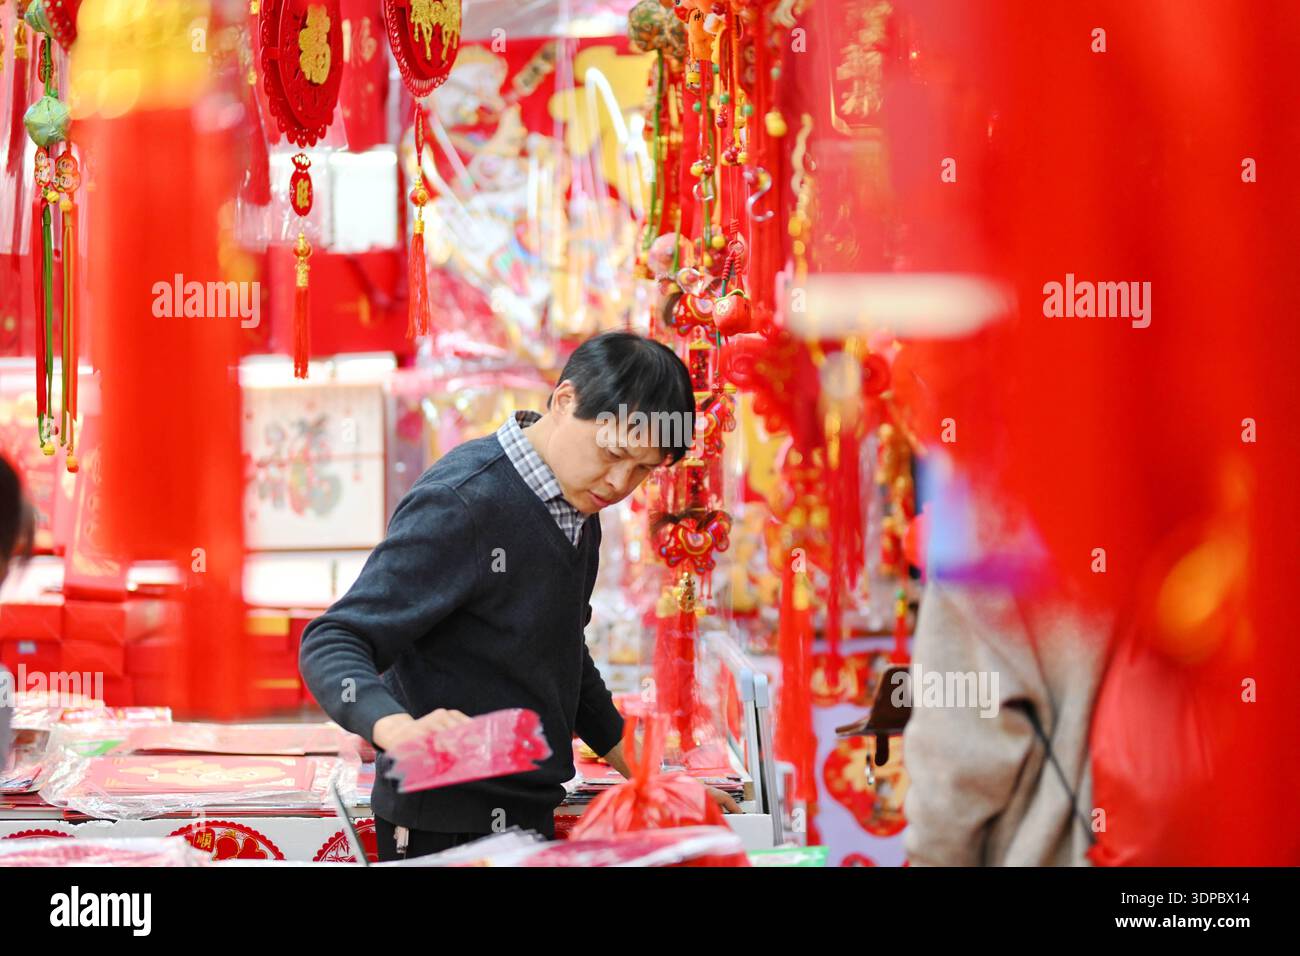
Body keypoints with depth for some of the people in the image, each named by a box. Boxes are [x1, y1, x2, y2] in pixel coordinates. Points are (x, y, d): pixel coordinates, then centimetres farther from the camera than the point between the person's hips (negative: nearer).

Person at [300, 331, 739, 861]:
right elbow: (332, 644, -22)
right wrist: (398, 730, -40)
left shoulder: (577, 507, 9)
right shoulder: (461, 504, -19)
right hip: (451, 830, -8)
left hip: (530, 816, 8)